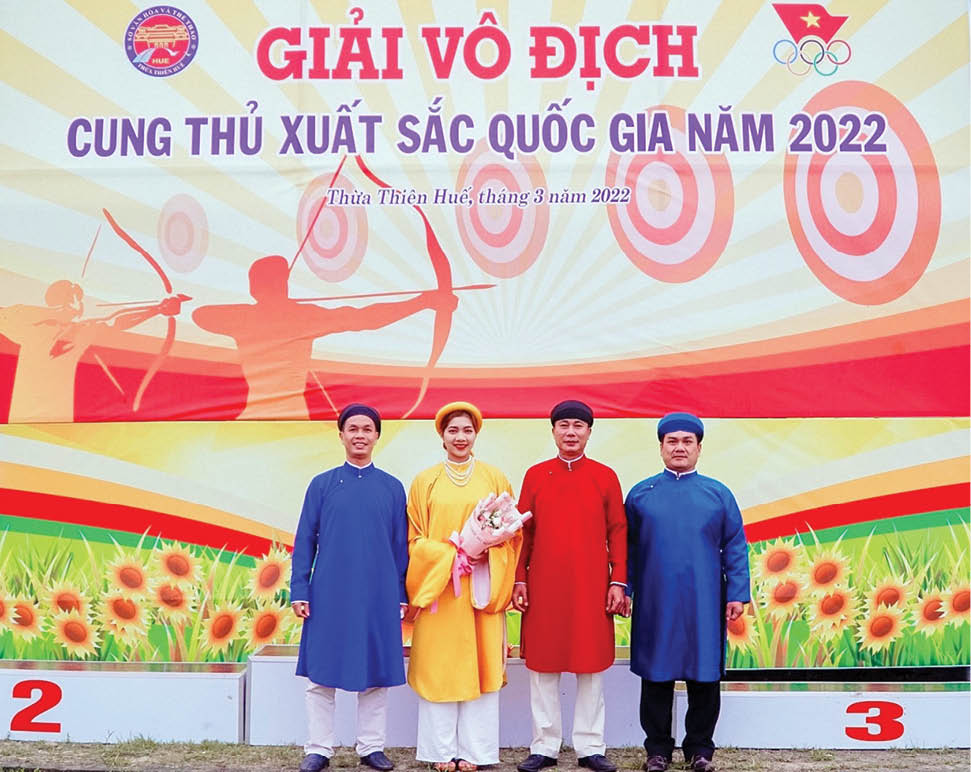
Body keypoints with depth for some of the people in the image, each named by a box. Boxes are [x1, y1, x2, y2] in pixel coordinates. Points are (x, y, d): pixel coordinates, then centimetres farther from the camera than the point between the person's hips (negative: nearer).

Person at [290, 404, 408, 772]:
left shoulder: (392, 488, 5)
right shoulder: (322, 484, 3)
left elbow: (400, 545, 7)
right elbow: (305, 541, 4)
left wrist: (401, 596, 4)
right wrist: (299, 591, -2)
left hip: (378, 597, 1)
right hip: (329, 595, 0)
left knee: (376, 674, 8)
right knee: (321, 674, 5)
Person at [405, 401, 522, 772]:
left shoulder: (495, 478, 7)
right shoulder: (424, 482, 6)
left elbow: (512, 533, 9)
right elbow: (414, 538, 5)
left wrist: (487, 550, -11)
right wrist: (451, 554, -11)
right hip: (437, 584, 0)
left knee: (480, 665, 2)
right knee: (438, 665, 1)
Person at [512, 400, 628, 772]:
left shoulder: (605, 476, 3)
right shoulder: (535, 475, 5)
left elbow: (618, 532, 3)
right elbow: (523, 532, 6)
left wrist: (618, 582, -3)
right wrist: (519, 580, 1)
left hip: (591, 588, 0)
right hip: (544, 588, 1)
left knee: (591, 668, 6)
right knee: (542, 666, 6)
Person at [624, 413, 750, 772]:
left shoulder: (718, 494, 5)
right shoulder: (641, 493, 5)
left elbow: (735, 549, 5)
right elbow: (627, 547, 8)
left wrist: (737, 594, -2)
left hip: (704, 604, 0)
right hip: (655, 603, 0)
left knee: (704, 676, 6)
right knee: (656, 677, 6)